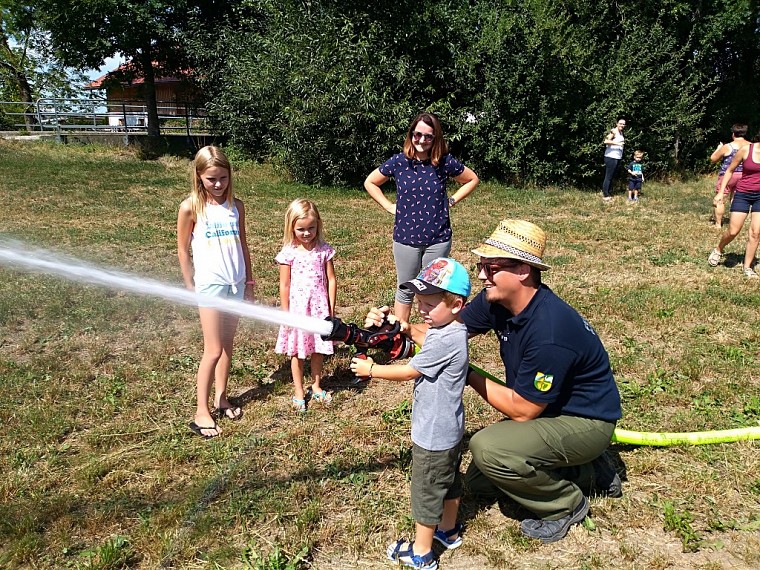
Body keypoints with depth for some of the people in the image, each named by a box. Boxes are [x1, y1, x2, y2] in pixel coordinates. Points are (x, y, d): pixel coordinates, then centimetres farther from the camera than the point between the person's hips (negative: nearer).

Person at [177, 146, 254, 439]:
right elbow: (183, 249, -2)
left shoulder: (236, 206, 3)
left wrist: (249, 282, 12)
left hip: (236, 283, 4)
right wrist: (191, 287, -2)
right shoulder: (191, 207, -8)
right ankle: (201, 412, 9)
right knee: (213, 350, -2)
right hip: (210, 285, -4)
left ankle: (221, 398, 28)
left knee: (227, 345, 13)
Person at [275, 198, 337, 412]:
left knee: (318, 349, 14)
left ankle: (316, 387, 33)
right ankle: (299, 392, 24)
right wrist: (286, 315, -4)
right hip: (297, 307, -2)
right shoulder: (289, 253, -8)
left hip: (319, 306, 2)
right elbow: (284, 286, -4)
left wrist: (331, 309, 0)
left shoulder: (324, 250, -3)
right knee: (297, 352, 10)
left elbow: (331, 280, 1)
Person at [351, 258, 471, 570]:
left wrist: (371, 369, -11)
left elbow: (408, 371, -21)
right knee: (449, 481, 26)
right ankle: (448, 531, 46)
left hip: (433, 436, -10)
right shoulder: (445, 330, 0)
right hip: (449, 429, 10)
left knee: (426, 492, 8)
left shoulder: (446, 340, -29)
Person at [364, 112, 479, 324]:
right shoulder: (398, 162, -4)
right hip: (405, 237, 0)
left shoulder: (445, 162, -5)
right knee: (405, 291, 12)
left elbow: (472, 180, 10)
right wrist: (389, 206, 1)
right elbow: (370, 182, 9)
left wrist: (451, 201, 1)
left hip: (438, 239, 0)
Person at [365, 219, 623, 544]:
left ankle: (566, 505, -1)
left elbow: (522, 410, -27)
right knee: (477, 481, 12)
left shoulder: (550, 331, -35)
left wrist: (469, 375, -19)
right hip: (546, 411, 9)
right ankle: (584, 472, 18)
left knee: (487, 448, -29)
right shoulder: (496, 300, -11)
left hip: (586, 421, -9)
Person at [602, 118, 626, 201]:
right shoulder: (613, 131, -10)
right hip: (611, 157, -9)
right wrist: (617, 143, -26)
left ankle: (605, 191, 22)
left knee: (612, 176, 13)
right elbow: (606, 141, -24)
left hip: (618, 157, 9)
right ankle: (605, 195, -3)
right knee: (608, 176, -6)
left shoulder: (621, 133, 17)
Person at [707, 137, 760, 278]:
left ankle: (747, 266, 10)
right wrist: (721, 192, -4)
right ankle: (718, 250, 28)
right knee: (733, 231, -2)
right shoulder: (745, 150, -10)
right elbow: (730, 171, 1)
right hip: (743, 194, -2)